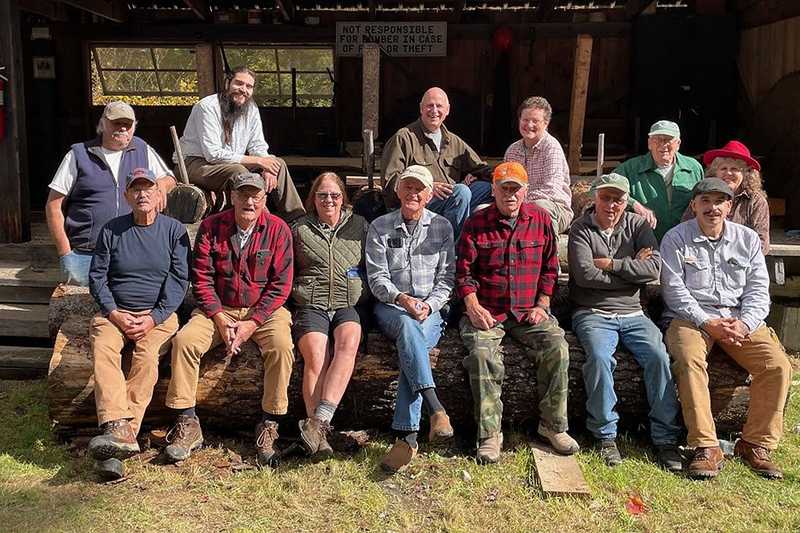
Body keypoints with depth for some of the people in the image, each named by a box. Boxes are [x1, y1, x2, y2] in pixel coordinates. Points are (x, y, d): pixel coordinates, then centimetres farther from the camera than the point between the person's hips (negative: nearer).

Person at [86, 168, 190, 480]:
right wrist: (114, 313, -8)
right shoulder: (111, 230, 10)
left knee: (147, 355, -31)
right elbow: (97, 277, 8)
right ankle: (119, 428, -42)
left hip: (159, 313, -1)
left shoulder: (174, 230, 6)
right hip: (115, 312, 2)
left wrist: (154, 318, -12)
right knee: (102, 347, -30)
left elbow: (179, 280, 0)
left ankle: (123, 431, -33)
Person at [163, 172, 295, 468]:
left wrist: (251, 324, -16)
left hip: (264, 309, -2)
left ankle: (268, 427, -16)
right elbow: (202, 279, -2)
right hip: (219, 308, 2)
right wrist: (220, 320, -14)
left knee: (281, 346, -31)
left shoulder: (278, 229, -6)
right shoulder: (211, 227, -1)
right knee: (184, 340, -23)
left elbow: (280, 285, -8)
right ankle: (187, 425, -11)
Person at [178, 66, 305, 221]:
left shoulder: (251, 108, 1)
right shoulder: (207, 107, -19)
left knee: (278, 164, -2)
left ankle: (296, 219, 2)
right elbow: (213, 154, -25)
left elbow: (258, 145, 5)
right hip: (197, 163, -7)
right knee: (238, 171, -35)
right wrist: (257, 161, -25)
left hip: (233, 162, 7)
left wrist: (267, 168, -18)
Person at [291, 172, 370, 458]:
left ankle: (319, 421, -40)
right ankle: (318, 435, -33)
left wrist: (365, 294, 5)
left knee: (347, 344, -33)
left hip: (350, 305, 0)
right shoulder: (300, 229, 20)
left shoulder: (359, 226, 20)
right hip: (311, 305, 0)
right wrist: (296, 294, 5)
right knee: (316, 357, -28)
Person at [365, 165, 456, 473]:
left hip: (430, 309, 1)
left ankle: (406, 437, -35)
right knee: (408, 326, -37)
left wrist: (428, 304, -12)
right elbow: (376, 277, 1)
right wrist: (401, 298, -18)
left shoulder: (442, 227, 11)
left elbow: (446, 278, 7)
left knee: (413, 341, -33)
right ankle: (436, 409, -47)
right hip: (390, 308, 0)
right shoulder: (380, 227, 9)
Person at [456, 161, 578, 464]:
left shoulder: (541, 219, 9)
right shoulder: (476, 223, 3)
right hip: (487, 311, -2)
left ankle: (553, 425, -4)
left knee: (558, 347, -23)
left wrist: (542, 305, 2)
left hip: (529, 311, 2)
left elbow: (550, 268, 13)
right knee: (482, 351, -30)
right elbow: (464, 271, 2)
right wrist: (473, 307, -12)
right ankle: (490, 434, -19)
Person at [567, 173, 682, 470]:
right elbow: (584, 275, -14)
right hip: (593, 314, -3)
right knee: (600, 358, -30)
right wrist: (632, 269, -5)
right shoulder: (581, 229, 3)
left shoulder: (637, 226, 11)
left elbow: (654, 269, -5)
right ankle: (606, 435, -17)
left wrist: (611, 264, -8)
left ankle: (665, 438, -12)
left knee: (659, 357, -22)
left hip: (632, 314, 3)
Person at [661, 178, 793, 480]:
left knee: (778, 365, -19)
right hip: (691, 317, -3)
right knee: (690, 361, -34)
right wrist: (707, 323, -17)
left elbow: (758, 289, 7)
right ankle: (706, 448, -29)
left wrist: (745, 323, -12)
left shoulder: (748, 239, 12)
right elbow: (674, 289, -6)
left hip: (739, 319, 4)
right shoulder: (676, 239, 2)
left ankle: (756, 444, -5)